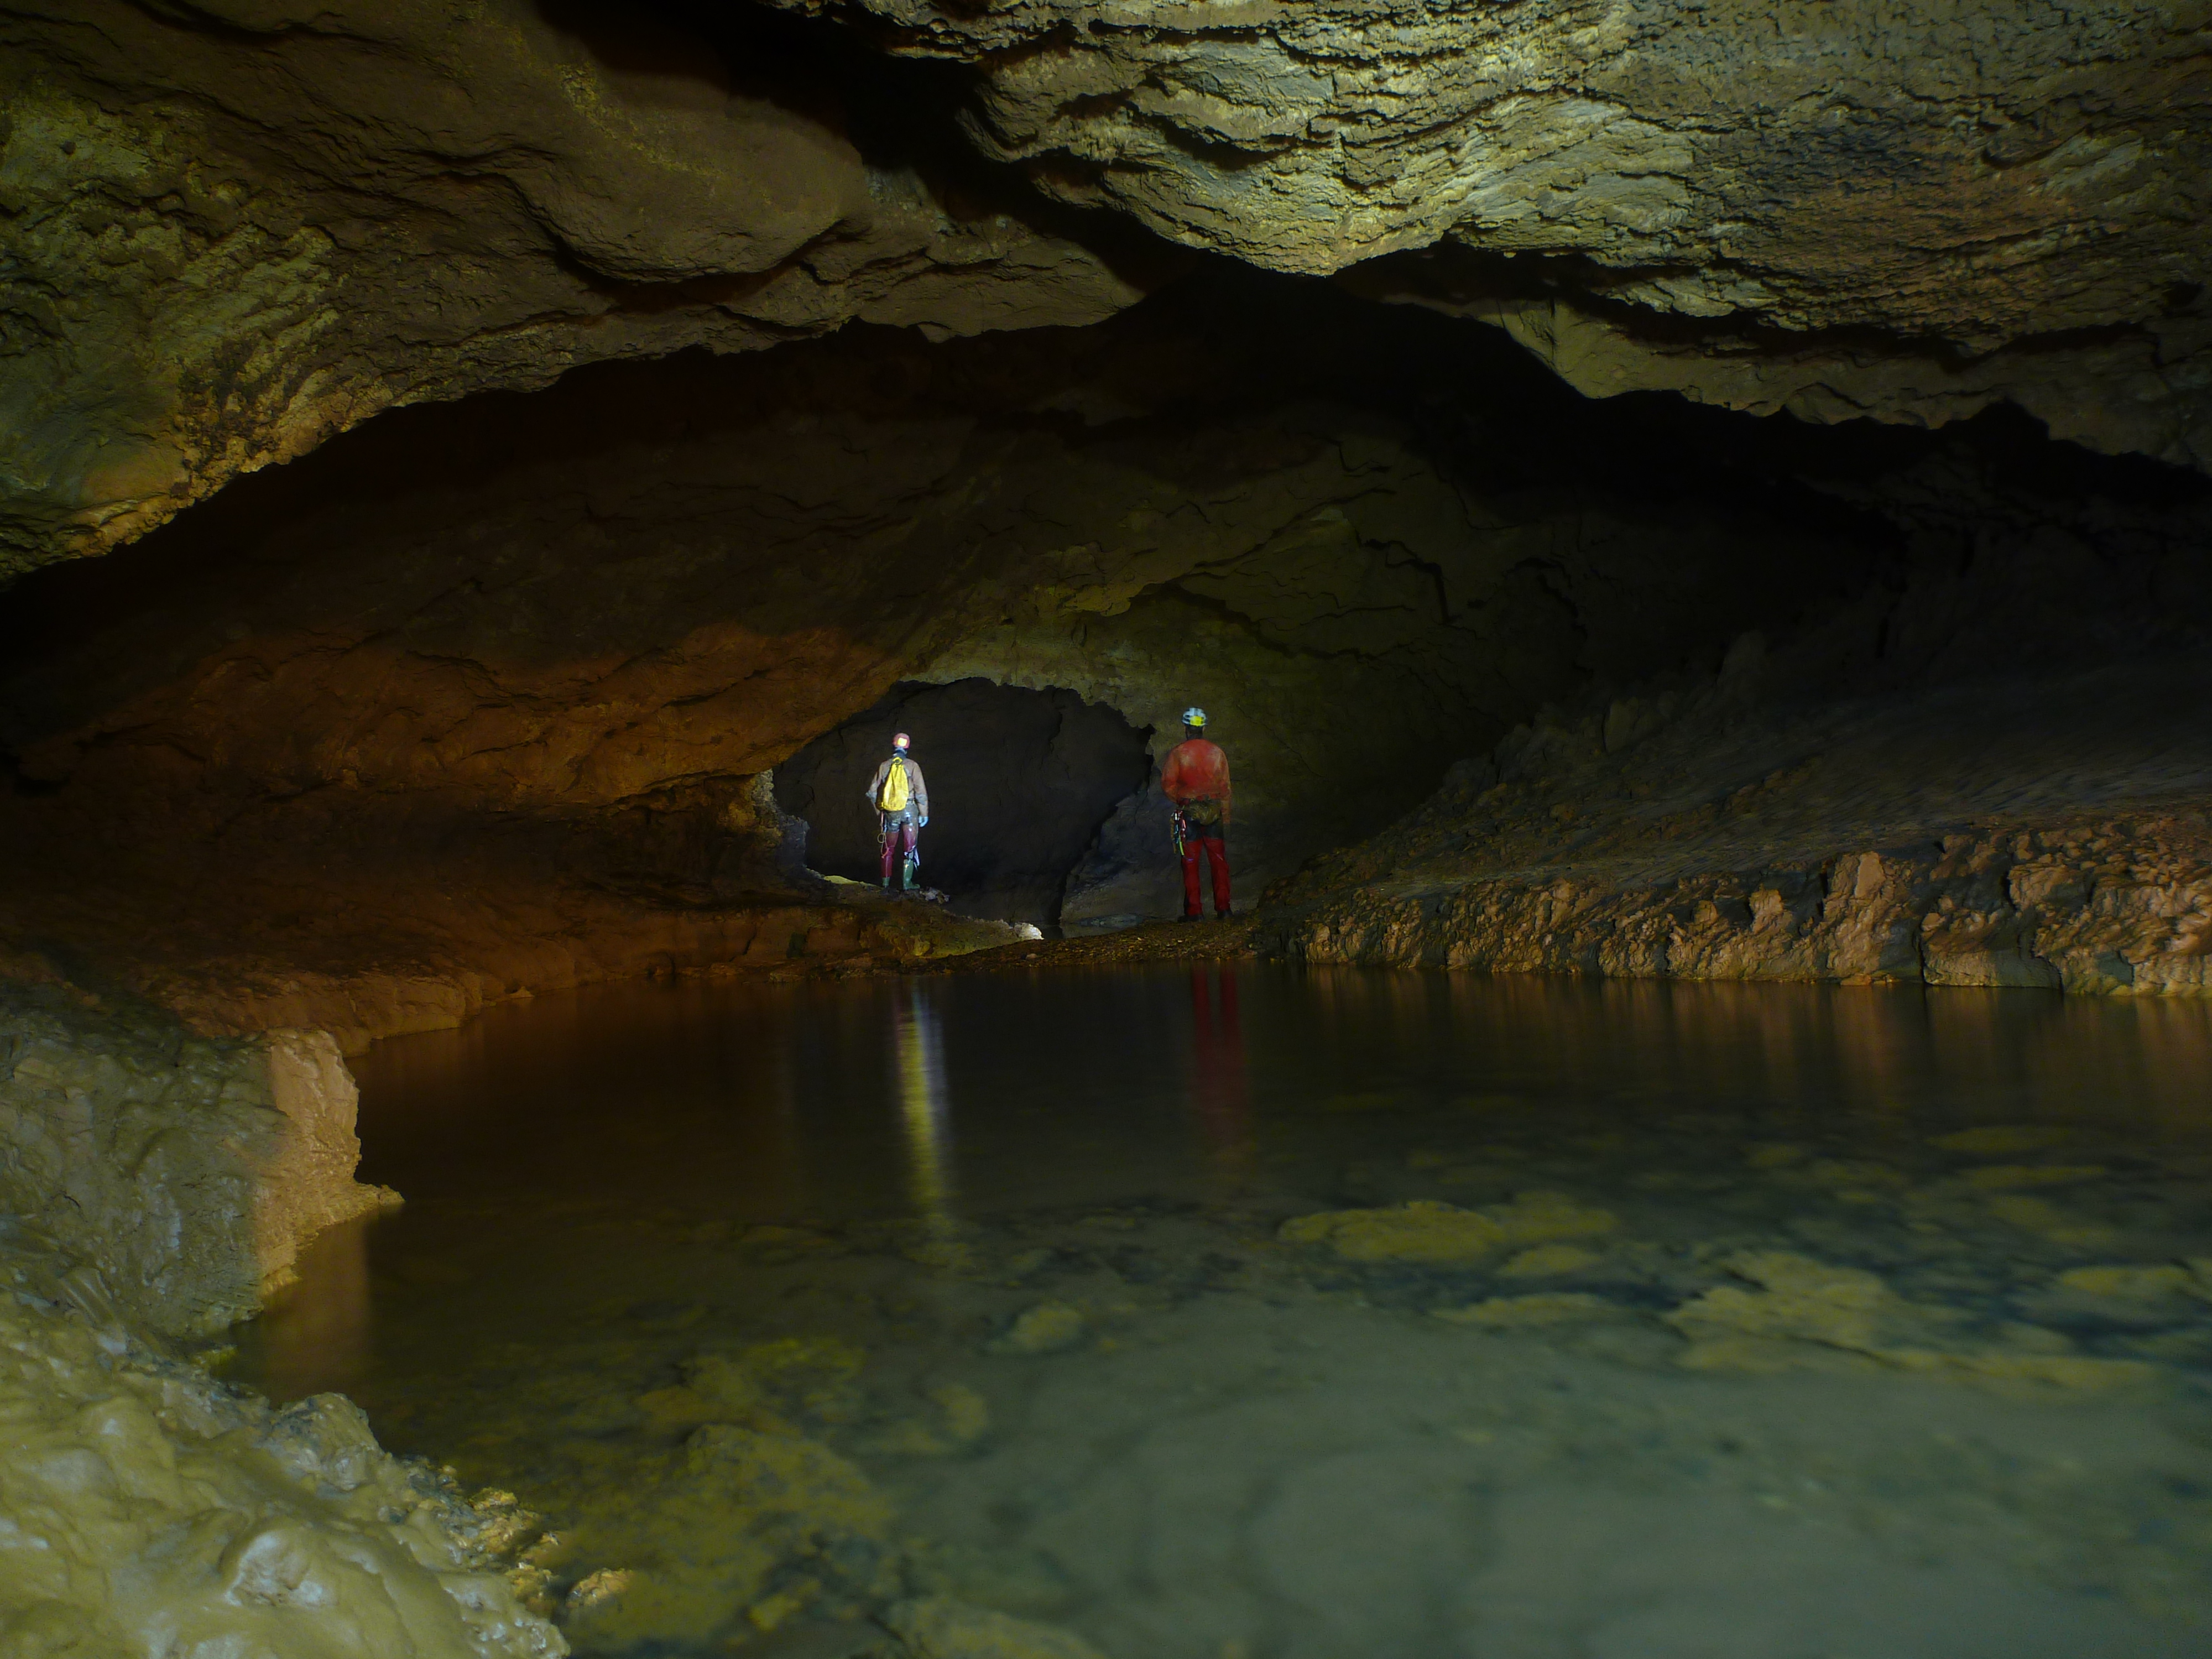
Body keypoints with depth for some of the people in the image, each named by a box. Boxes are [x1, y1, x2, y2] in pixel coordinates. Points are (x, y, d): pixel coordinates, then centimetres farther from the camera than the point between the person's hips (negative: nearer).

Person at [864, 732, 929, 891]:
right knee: (909, 849, 3)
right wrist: (924, 813, 1)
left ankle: (886, 883, 19)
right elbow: (921, 792, -8)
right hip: (909, 810, -3)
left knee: (889, 849, 15)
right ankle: (906, 884, -2)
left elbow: (872, 792, 5)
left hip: (890, 812, 3)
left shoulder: (884, 766, 2)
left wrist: (879, 811, 16)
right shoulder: (912, 766, -5)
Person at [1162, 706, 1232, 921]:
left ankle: (1193, 911, 3)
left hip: (1188, 813, -2)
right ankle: (1223, 909, 7)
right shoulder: (1217, 753, 4)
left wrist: (1177, 801, 8)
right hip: (1214, 813, 2)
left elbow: (1168, 782, -11)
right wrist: (1226, 819, 12)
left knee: (1190, 863, 3)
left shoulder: (1178, 752, -6)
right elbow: (1225, 788, 6)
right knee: (1219, 861, 8)